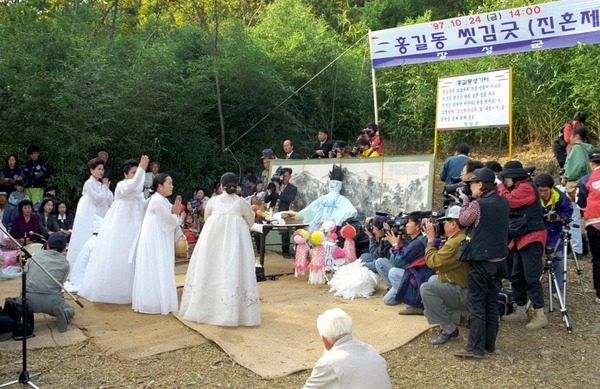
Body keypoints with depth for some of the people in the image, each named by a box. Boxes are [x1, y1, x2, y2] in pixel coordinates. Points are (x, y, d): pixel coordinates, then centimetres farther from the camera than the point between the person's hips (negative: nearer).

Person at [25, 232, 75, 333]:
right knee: (70, 311, 28)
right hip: (51, 300, -2)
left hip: (29, 299, 2)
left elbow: (24, 277, 20)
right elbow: (60, 284, 12)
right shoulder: (65, 263, 11)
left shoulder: (35, 256, 16)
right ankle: (64, 313, -8)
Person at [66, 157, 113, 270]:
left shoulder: (100, 184, 13)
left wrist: (106, 188, -2)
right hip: (90, 219, -8)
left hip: (100, 217, 8)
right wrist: (105, 187, -8)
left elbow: (109, 201, 9)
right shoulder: (89, 183, -11)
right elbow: (98, 199, -18)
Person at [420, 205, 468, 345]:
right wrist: (435, 238, 3)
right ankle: (457, 315, 21)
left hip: (465, 293, -11)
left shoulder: (457, 242, -26)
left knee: (426, 289, -22)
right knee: (433, 279, 25)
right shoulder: (462, 237, 9)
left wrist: (431, 239, -11)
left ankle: (448, 328, -13)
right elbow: (440, 257, 13)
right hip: (463, 285, 11)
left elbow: (433, 262, -23)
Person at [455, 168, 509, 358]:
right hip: (499, 260, 7)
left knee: (476, 305, -1)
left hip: (480, 261, -7)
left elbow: (463, 221, -1)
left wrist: (465, 201, 11)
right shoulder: (503, 203, 5)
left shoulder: (477, 205, -16)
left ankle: (476, 347, 1)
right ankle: (489, 343, 21)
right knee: (491, 304, 14)